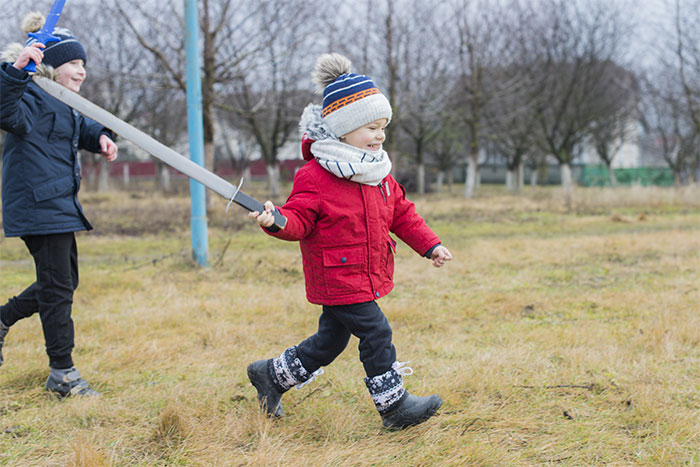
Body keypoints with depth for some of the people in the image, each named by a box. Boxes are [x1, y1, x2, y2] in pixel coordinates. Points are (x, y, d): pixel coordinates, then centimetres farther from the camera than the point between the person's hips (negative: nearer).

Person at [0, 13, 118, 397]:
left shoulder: (64, 103, 16)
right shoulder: (32, 97, -14)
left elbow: (82, 128, 34)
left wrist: (100, 137, 12)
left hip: (60, 204, 10)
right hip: (38, 204, -10)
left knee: (65, 281, 17)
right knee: (58, 286, -4)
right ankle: (61, 372, 5)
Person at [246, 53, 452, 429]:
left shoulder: (378, 174, 9)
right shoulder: (315, 177, -16)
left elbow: (401, 214, 17)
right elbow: (299, 219, -17)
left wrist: (429, 245, 13)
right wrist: (276, 221, -39)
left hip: (368, 276, 9)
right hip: (338, 278, -8)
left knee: (331, 340, 16)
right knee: (376, 333, -10)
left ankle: (272, 375, 33)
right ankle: (394, 406, 2)